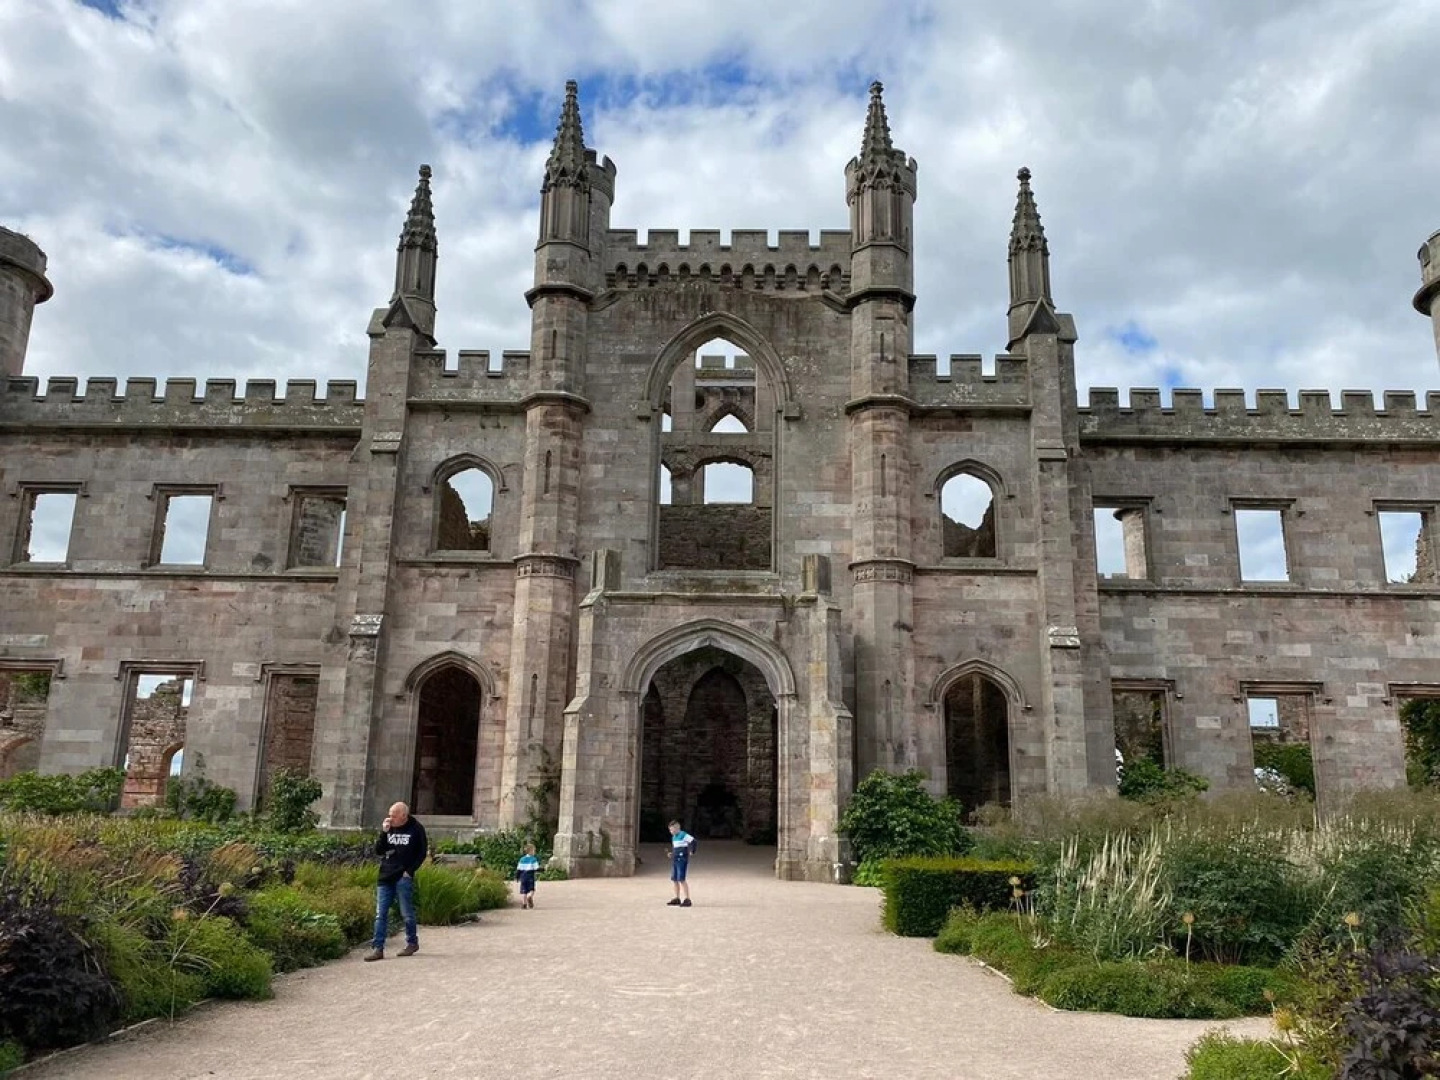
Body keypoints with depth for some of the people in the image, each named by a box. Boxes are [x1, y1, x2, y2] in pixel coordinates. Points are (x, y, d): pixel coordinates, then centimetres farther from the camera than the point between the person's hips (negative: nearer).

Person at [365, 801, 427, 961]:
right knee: (380, 914, 2)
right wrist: (384, 832, -10)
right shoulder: (388, 827, 6)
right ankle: (377, 948, 6)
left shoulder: (416, 829, -5)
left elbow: (422, 853, 0)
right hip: (385, 877, 4)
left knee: (406, 913, 3)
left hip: (403, 878, -4)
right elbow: (378, 851, 3)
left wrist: (409, 871, -8)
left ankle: (412, 943, 19)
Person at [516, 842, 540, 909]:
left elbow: (518, 869, 6)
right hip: (530, 876, -3)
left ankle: (523, 903, 0)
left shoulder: (522, 859, 7)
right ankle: (530, 896, -23)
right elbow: (536, 869, -9)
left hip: (523, 877, 3)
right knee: (531, 890, 6)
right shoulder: (533, 859, -4)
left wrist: (517, 877, 15)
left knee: (523, 891, 8)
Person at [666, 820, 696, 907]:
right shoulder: (673, 837, 15)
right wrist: (671, 853, 14)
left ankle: (687, 899, -6)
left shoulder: (683, 835, -12)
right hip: (674, 860, 9)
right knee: (675, 880, 11)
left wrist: (691, 851, -21)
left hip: (682, 860, -9)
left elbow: (693, 841, -21)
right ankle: (677, 899, 22)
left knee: (681, 879, -11)